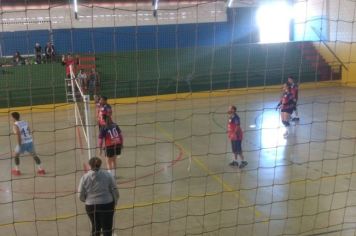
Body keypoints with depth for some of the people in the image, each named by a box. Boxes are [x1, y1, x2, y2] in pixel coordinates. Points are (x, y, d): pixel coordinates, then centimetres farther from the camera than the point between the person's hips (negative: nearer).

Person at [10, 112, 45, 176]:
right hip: (30, 141, 5)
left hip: (23, 143, -5)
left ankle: (17, 170, 23)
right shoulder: (25, 122, 9)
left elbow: (18, 136, -19)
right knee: (34, 155, 17)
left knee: (16, 155, 19)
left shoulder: (15, 125, -10)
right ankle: (40, 169, 17)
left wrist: (19, 146, -16)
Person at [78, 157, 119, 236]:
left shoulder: (84, 177, -3)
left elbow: (81, 195, -2)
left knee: (95, 228, 21)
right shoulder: (107, 175, -4)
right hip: (107, 205, -1)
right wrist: (114, 203, 12)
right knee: (107, 229, 8)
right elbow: (115, 191, -4)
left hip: (91, 206, 1)